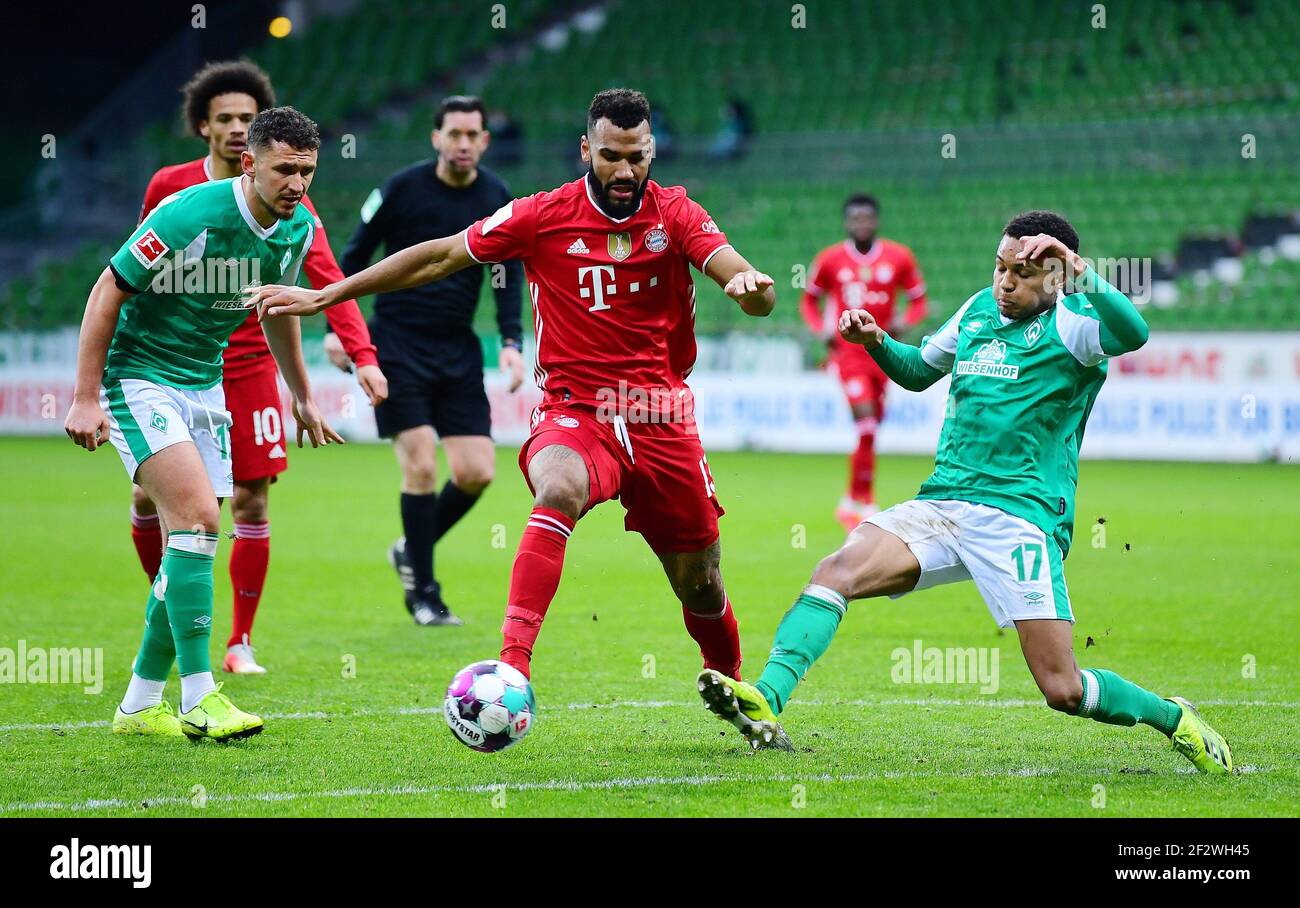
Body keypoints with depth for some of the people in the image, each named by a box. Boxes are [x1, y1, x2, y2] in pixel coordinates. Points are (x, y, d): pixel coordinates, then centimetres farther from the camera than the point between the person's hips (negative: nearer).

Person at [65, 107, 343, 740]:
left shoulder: (298, 228, -2)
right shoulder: (189, 215, -24)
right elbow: (107, 292, -17)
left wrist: (301, 395, 24)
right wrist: (86, 398, -18)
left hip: (205, 385, 8)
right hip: (137, 374, -8)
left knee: (193, 539, 5)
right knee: (197, 516, -21)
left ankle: (140, 705, 16)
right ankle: (198, 699, -18)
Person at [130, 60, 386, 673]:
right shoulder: (169, 187, -2)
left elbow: (326, 279, -13)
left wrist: (362, 355, -25)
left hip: (248, 365, -1)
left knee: (252, 502, -5)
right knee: (149, 495, -3)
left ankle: (240, 642, 7)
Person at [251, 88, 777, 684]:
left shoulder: (675, 214, -1)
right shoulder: (544, 215, -2)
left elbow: (754, 295, -12)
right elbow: (438, 257, 4)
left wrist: (749, 283, -38)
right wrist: (324, 296, 4)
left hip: (662, 422, 2)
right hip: (574, 413, -2)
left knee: (700, 585, 7)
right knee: (558, 491, -36)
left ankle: (730, 680, 39)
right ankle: (511, 667, -45)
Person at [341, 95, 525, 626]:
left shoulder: (497, 200, 2)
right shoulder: (402, 188, -7)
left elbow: (507, 276, 5)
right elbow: (355, 255, 2)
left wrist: (511, 343, -8)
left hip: (457, 349, 4)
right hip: (397, 342, -4)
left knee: (477, 472, -5)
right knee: (420, 465, -13)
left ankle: (413, 551, 20)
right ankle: (424, 592, -2)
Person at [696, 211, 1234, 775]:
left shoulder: (1070, 326, -4)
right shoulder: (978, 311, 16)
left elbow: (1133, 334, -27)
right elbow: (918, 372, 33)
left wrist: (1079, 274, -34)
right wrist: (876, 342, 14)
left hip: (1021, 519, -6)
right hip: (942, 504, 6)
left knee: (1063, 690, -11)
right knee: (837, 570, -21)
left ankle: (1173, 718, 16)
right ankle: (765, 703, -31)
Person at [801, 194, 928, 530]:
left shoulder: (898, 257, 1)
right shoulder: (829, 259, -1)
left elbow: (918, 300, 9)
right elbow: (810, 299, 12)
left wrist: (905, 320, -11)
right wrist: (820, 329, -5)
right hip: (847, 350, -3)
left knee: (870, 430, 9)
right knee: (866, 420, -19)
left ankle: (852, 503, 24)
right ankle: (865, 502, -12)